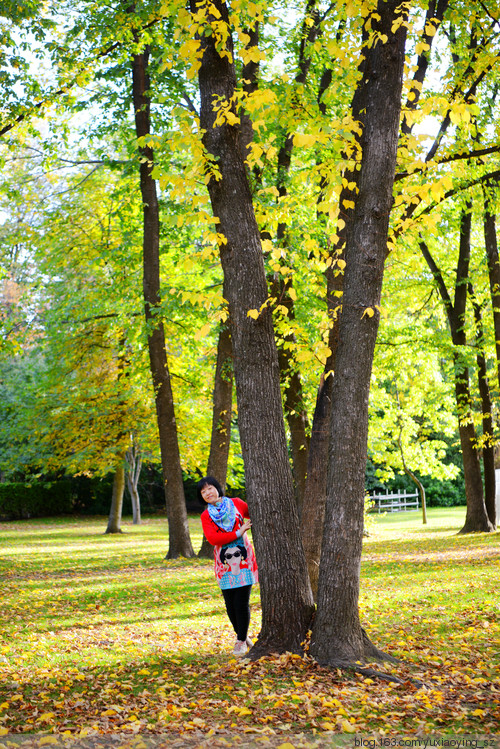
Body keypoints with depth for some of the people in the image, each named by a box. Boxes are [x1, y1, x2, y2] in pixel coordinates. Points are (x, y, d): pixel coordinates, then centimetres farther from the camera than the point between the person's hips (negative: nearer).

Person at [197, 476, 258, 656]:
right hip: (224, 563, 1)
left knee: (242, 603, -6)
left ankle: (241, 641, 6)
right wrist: (238, 533, -16)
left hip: (243, 560, -1)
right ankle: (242, 635, 24)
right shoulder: (206, 515, 5)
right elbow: (212, 538, -11)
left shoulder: (236, 503, 6)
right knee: (230, 604, 4)